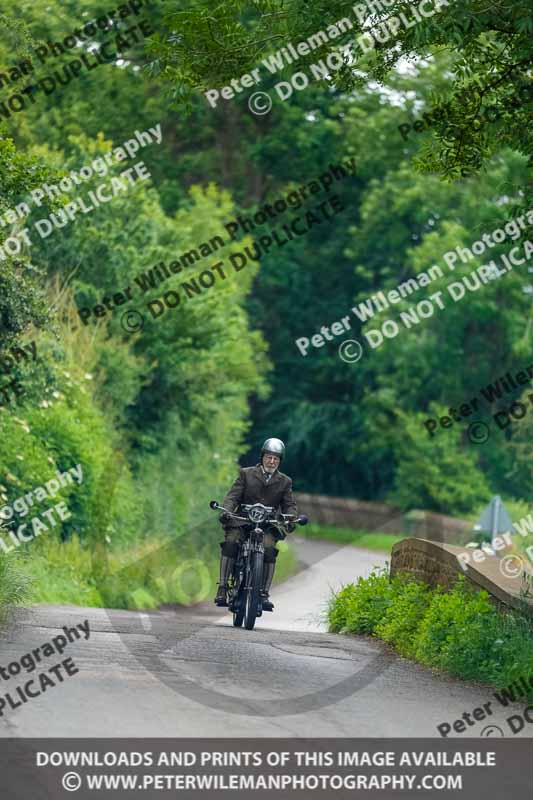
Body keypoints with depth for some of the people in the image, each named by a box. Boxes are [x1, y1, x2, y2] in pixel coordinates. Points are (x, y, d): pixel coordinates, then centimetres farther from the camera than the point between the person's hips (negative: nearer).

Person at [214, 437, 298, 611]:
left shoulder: (284, 482, 15)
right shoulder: (246, 474, 10)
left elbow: (289, 504, 8)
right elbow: (233, 496, 1)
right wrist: (226, 511, -19)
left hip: (267, 526, 1)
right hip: (242, 522, -1)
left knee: (269, 549, -28)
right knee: (230, 543, -29)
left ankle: (264, 594, -25)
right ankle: (222, 589, -28)